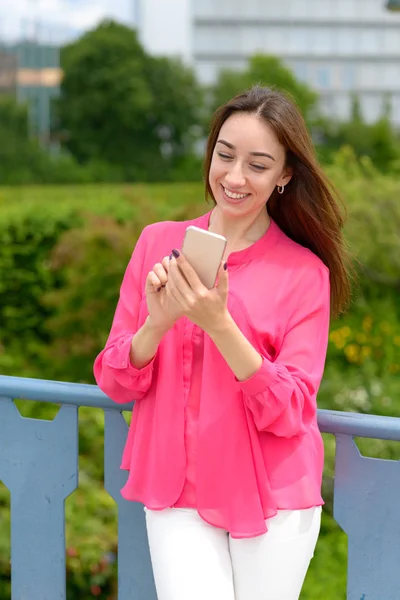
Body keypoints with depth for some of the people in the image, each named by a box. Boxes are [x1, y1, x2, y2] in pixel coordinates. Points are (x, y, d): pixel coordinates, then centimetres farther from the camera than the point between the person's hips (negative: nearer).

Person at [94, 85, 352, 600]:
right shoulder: (158, 243, 1)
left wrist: (219, 324, -26)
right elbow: (115, 383, 1)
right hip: (176, 488, 1)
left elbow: (288, 412, -13)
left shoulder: (306, 272, -5)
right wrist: (157, 322, -19)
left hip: (272, 497, -1)